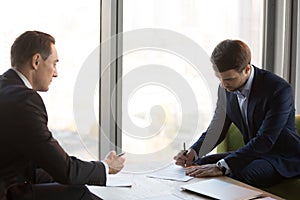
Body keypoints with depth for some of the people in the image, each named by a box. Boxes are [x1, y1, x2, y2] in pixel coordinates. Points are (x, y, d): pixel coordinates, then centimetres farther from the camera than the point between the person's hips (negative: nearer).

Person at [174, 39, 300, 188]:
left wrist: (223, 166, -38)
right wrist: (192, 153, -15)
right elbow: (217, 128, 4)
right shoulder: (226, 88, -4)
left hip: (285, 158, -6)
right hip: (253, 153, 6)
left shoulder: (280, 90, -25)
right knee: (199, 165, -7)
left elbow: (265, 140, -30)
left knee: (239, 174, -34)